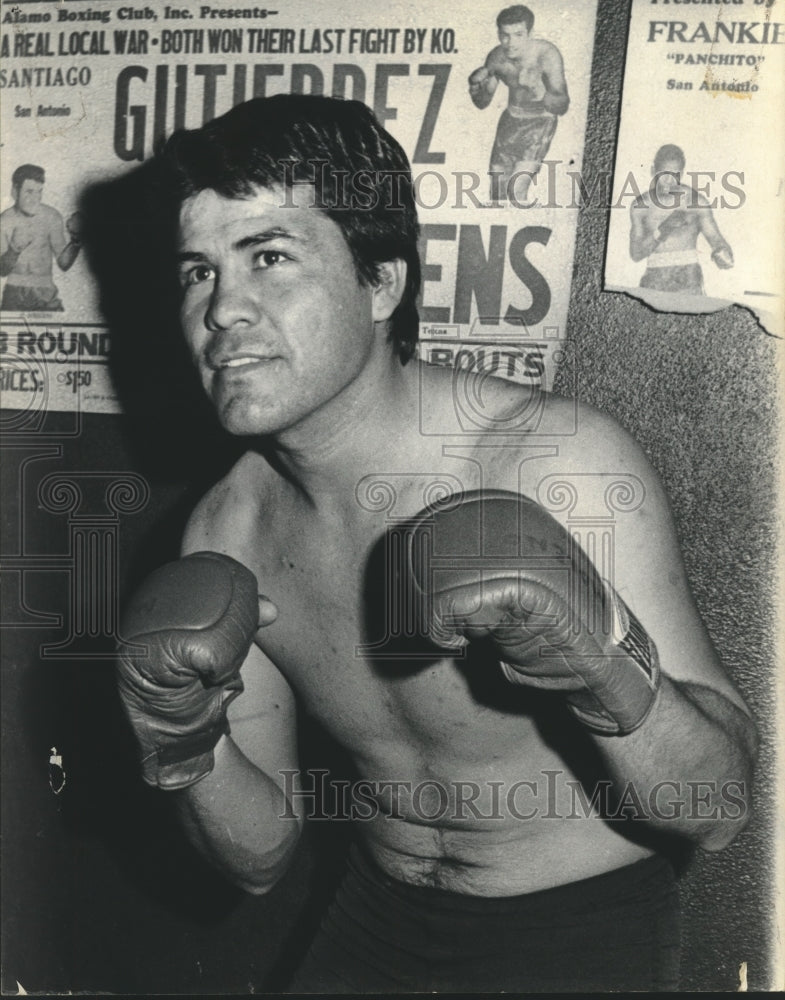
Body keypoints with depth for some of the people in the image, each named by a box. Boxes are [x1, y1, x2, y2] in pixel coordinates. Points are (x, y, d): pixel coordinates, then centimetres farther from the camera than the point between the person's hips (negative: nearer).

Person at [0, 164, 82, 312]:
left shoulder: (52, 217, -4)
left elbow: (63, 264, -5)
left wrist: (75, 240, -20)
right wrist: (15, 249, -24)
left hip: (47, 294, 0)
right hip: (15, 295, 0)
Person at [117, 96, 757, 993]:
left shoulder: (565, 465, -27)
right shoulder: (226, 533, -11)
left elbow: (718, 810, -22)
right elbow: (262, 857, -3)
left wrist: (611, 677, -40)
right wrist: (188, 754, -22)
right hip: (378, 921, 3)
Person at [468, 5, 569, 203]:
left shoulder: (546, 54, -26)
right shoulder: (496, 57, -13)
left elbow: (562, 106, -29)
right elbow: (482, 103, 1)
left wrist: (539, 90, -49)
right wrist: (475, 85, -22)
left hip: (541, 121, -5)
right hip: (510, 120, 5)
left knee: (517, 189, -25)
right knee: (496, 194, 10)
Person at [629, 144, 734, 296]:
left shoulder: (697, 200, -1)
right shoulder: (640, 205, 5)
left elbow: (718, 242, -5)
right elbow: (636, 253, -3)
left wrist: (724, 257, -29)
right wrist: (664, 228, -18)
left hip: (688, 283, -2)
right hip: (653, 284, 2)